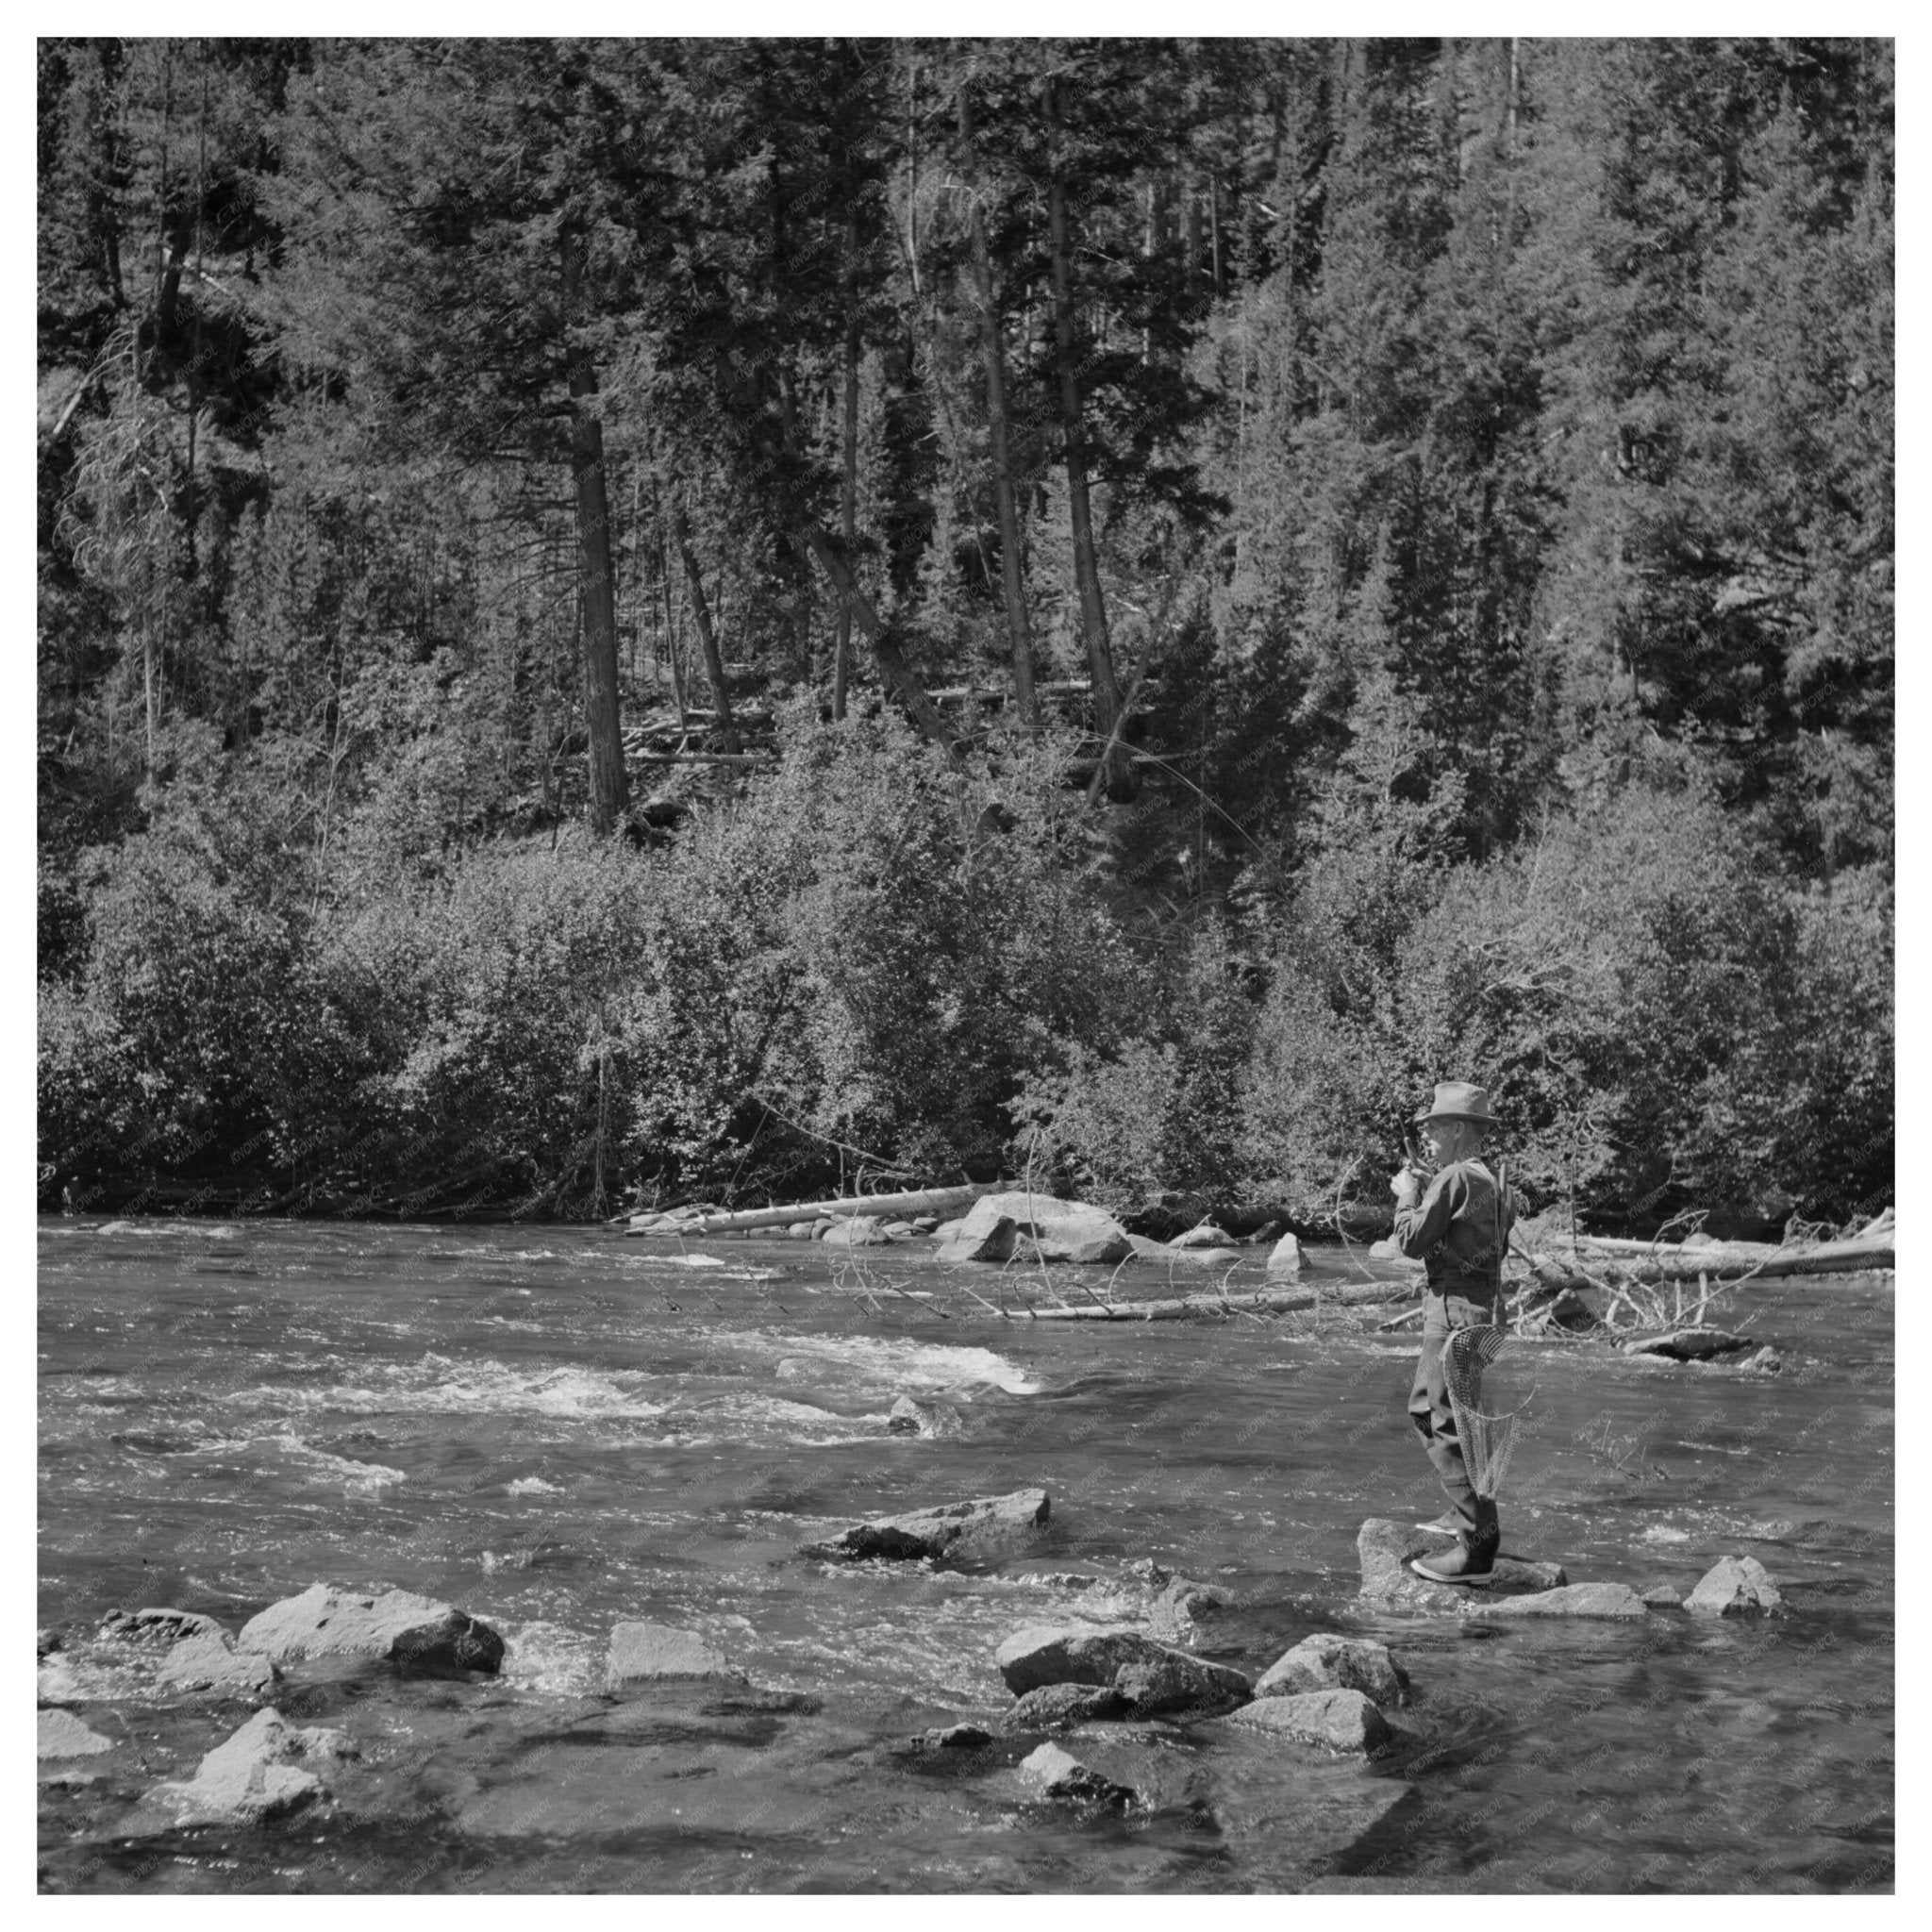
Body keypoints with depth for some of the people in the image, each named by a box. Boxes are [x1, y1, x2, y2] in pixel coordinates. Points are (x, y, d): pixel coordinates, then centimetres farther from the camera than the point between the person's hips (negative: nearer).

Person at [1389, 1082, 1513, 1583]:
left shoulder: (1455, 1179, -15)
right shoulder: (1489, 1181, 16)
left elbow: (1411, 1242, -15)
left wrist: (1407, 1196, 2)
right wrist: (1421, 1197, 17)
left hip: (1456, 1307, -10)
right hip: (1482, 1302, 10)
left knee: (1449, 1424, -10)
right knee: (1425, 1408, 24)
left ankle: (1478, 1546, -14)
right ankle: (1469, 1510, 33)